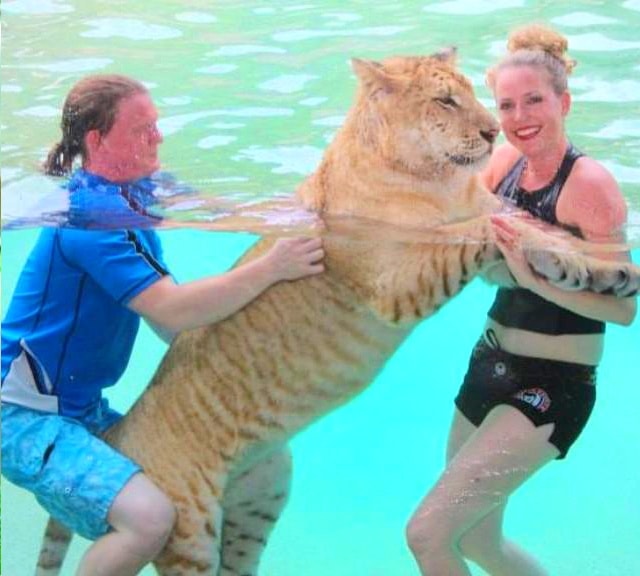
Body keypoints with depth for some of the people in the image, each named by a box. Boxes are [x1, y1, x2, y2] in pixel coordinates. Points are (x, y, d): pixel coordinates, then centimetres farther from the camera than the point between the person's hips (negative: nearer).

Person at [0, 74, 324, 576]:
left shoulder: (128, 200, 9)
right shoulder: (93, 210, -21)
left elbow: (168, 321, 10)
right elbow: (172, 311, -27)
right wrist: (271, 267, -25)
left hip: (82, 409, 10)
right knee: (149, 517, -27)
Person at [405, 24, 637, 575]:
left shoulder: (589, 183, -18)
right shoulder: (506, 162, 2)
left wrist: (535, 278, -32)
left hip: (552, 387, -8)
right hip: (490, 364, 8)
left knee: (428, 532, -14)